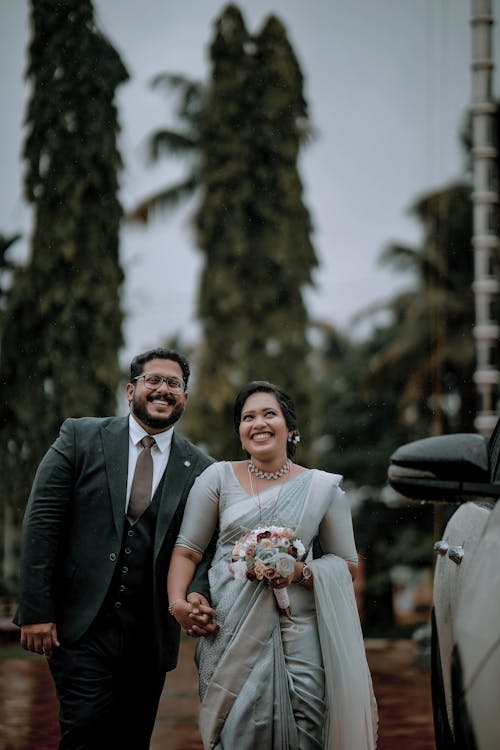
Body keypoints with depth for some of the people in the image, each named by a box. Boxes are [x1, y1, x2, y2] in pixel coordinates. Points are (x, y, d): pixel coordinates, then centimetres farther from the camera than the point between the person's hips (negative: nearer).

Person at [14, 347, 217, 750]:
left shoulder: (200, 468, 6)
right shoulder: (80, 437, 1)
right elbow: (42, 522, -3)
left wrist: (197, 595, -16)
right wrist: (36, 610, -10)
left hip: (150, 634, 3)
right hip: (82, 624, -2)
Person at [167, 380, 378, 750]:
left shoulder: (322, 487, 6)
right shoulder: (218, 477, 7)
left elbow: (347, 564, 10)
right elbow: (188, 550, 5)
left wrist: (301, 572, -10)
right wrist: (177, 600, -12)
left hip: (296, 633, 0)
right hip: (230, 633, 0)